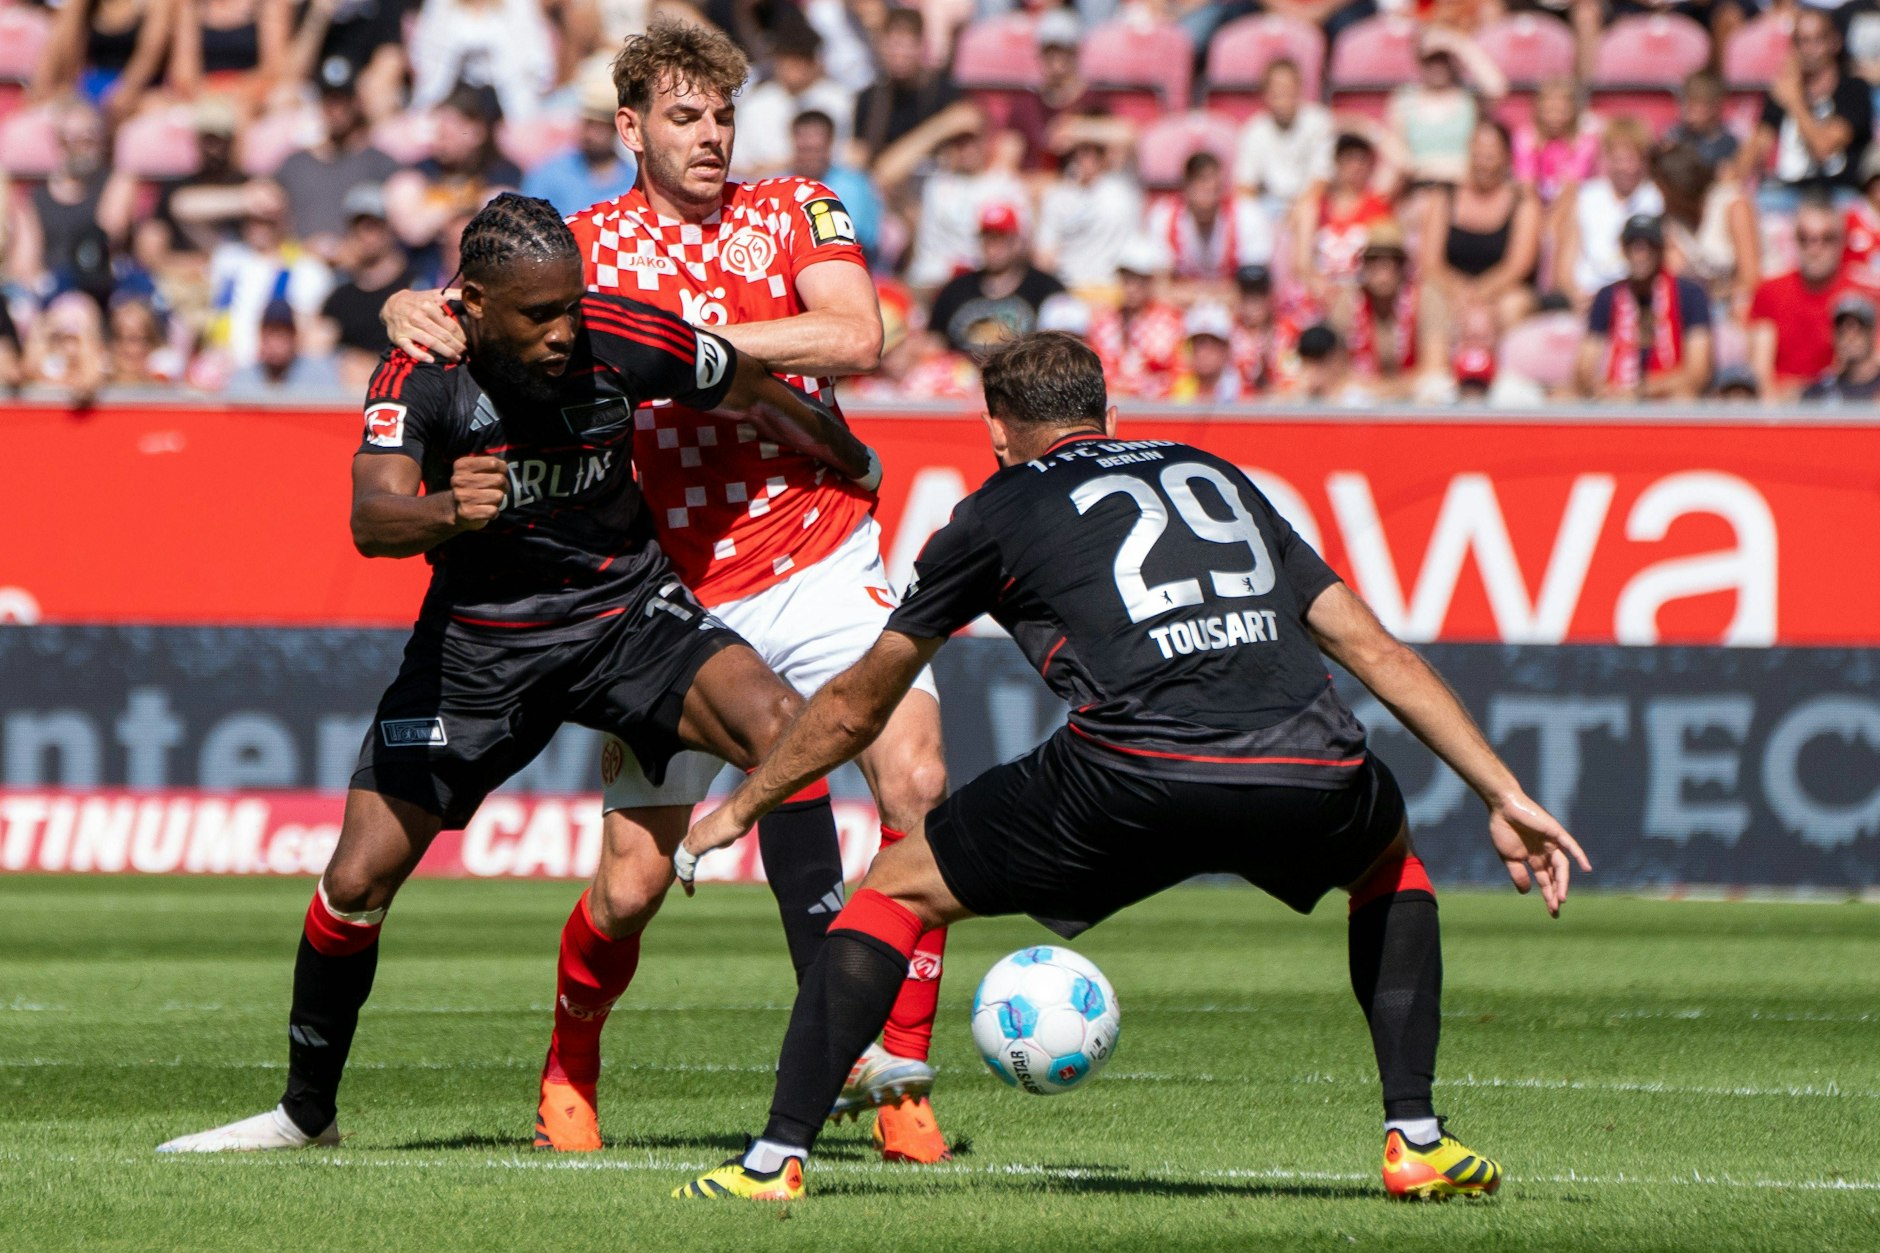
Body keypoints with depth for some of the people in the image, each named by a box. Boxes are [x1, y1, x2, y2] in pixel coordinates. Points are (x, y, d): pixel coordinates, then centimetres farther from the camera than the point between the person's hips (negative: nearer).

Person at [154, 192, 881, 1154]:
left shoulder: (624, 340, -17)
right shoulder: (421, 374, -21)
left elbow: (754, 388, 3)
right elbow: (371, 518, -35)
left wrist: (849, 459, 20)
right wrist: (445, 512, -58)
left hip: (624, 608, 1)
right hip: (477, 641, 0)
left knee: (781, 732, -26)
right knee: (357, 882, -6)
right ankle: (305, 1112, 18)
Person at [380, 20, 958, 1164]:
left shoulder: (798, 213, 4)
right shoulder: (588, 243, 5)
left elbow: (858, 340, -12)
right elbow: (468, 309, 1)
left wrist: (694, 339, -19)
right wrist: (415, 311, -22)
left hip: (821, 565, 0)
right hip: (674, 592, 0)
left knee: (917, 779, -22)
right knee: (633, 879, -3)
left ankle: (900, 1076, -12)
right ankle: (571, 1068, 27)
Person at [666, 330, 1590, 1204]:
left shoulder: (997, 511, 23)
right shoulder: (1217, 475, 32)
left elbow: (855, 709, 32)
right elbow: (1377, 651, 26)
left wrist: (736, 812, 46)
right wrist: (1506, 796, 27)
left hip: (1132, 780, -3)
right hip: (1312, 776, 3)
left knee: (898, 888, 18)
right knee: (1388, 860, 38)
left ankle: (776, 1156, 9)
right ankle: (1416, 1139, 27)